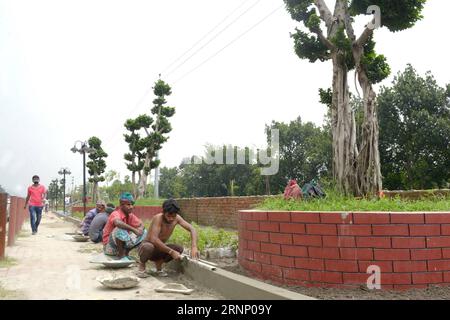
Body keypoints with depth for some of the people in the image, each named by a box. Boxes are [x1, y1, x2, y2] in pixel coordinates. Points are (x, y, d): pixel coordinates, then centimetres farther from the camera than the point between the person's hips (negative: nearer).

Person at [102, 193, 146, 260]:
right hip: (110, 247, -7)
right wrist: (134, 229, -46)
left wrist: (140, 229, -24)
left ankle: (125, 252, 1)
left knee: (143, 232, -3)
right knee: (121, 229, -34)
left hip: (122, 244, 7)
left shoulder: (131, 216, 1)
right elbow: (118, 222, -45)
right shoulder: (116, 214, -22)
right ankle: (121, 255, -18)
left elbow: (141, 225, 0)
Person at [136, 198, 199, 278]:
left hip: (159, 249, 5)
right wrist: (171, 252, -36)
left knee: (179, 249, -17)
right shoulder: (158, 218, -27)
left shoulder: (176, 218, -11)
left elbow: (192, 229, -12)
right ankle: (142, 266, -6)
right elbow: (154, 239, -36)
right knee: (149, 247, -39)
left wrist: (194, 247, -28)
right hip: (146, 247, -5)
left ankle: (159, 264, 5)